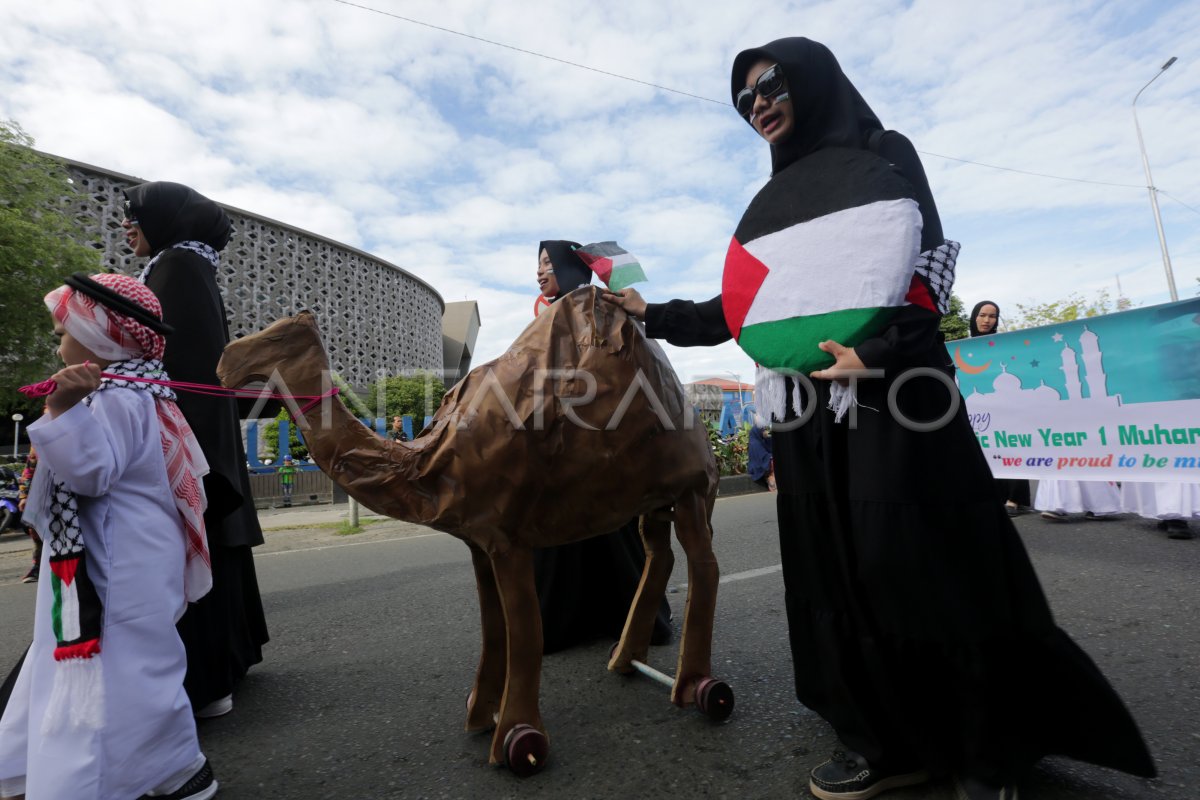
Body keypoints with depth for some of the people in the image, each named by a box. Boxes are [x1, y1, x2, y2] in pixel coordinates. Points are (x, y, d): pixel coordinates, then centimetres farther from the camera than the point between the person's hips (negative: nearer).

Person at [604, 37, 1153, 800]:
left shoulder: (884, 158, 9)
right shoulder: (769, 203, 22)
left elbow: (927, 265, -4)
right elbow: (743, 304, 18)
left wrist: (879, 350, -23)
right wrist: (653, 315, 16)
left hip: (891, 396, -5)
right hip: (808, 408, 5)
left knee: (927, 565, -6)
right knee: (838, 573, 3)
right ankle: (888, 738, 15)